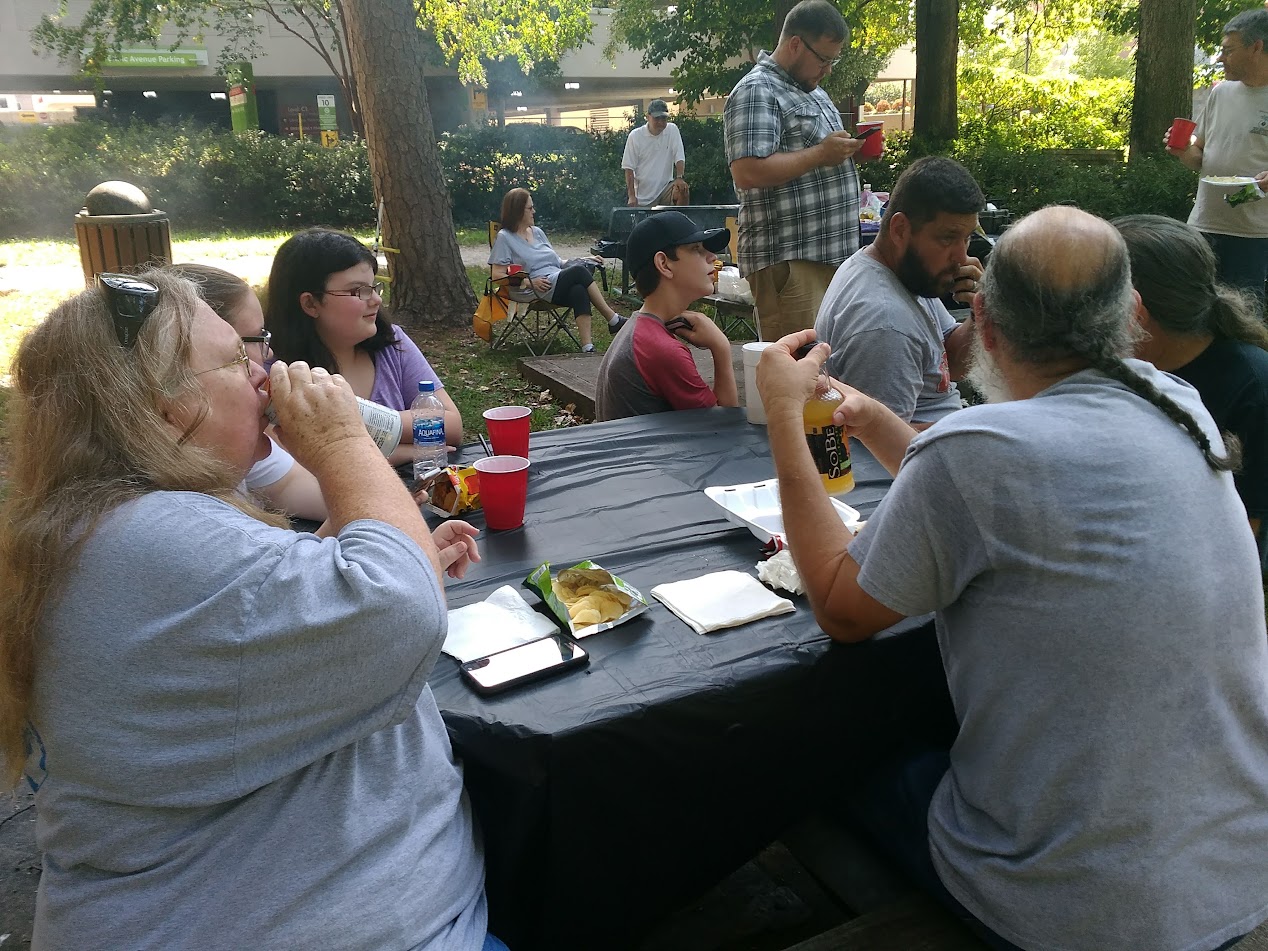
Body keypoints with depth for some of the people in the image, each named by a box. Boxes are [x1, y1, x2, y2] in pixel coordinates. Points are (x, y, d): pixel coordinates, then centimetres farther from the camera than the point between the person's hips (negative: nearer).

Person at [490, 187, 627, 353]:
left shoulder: (537, 232, 24)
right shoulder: (504, 237, 5)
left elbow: (557, 261, 27)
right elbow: (497, 275, -4)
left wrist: (583, 260, 11)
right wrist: (528, 282, -15)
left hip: (559, 286, 6)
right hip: (535, 291, -6)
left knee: (579, 290, -31)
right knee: (579, 271, -26)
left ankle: (587, 346, -43)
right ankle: (614, 321, -19)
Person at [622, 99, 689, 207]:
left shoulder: (672, 130, 3)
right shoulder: (635, 136, -3)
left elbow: (679, 157, -2)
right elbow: (629, 168, -4)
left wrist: (679, 177, -22)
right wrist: (631, 196, -12)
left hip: (665, 187, 1)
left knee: (683, 191, -26)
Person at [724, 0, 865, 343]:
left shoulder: (811, 90, 21)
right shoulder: (757, 92, -10)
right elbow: (747, 172, -23)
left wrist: (849, 150, 14)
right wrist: (821, 154, -17)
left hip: (828, 253, 10)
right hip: (786, 260, -9)